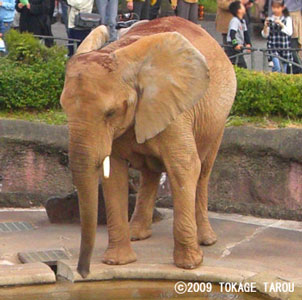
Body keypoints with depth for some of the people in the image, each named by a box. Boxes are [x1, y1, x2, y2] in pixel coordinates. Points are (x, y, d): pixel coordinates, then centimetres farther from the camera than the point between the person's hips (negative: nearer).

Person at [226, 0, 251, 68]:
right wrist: (235, 44, -35)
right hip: (233, 49, -10)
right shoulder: (235, 21, -16)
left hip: (239, 49, 10)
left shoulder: (243, 21, 14)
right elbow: (232, 34, -27)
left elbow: (245, 33, 15)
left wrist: (248, 43, 2)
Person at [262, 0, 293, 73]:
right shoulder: (269, 19, 4)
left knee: (283, 70, 6)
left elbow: (289, 32, -10)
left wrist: (281, 24, -21)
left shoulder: (287, 19, 3)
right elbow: (265, 35, 3)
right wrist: (265, 26, -14)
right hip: (273, 47, -1)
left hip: (284, 48, 1)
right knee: (277, 68, -21)